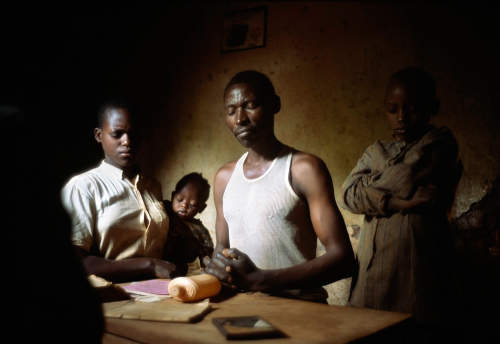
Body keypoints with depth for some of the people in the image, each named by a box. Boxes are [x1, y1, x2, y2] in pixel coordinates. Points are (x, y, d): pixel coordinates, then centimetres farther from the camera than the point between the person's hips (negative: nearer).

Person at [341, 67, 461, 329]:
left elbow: (406, 179, -13)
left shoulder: (440, 143, 4)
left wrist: (372, 181, 5)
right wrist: (397, 202, -11)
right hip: (373, 266, 4)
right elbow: (349, 195, 1)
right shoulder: (377, 151, 17)